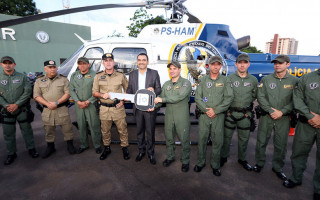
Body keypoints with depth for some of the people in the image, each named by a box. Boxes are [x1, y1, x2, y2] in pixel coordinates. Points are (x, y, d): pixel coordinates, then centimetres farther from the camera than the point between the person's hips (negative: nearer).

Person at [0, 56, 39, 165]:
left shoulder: (22, 77, 0)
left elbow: (28, 91, -6)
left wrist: (17, 104, -13)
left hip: (22, 109, -1)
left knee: (26, 130, 8)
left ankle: (31, 149, 24)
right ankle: (11, 153, 26)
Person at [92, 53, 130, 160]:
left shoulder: (120, 76, 3)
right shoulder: (98, 76, 5)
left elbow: (127, 89, 11)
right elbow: (94, 92, 8)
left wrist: (123, 100, -2)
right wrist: (102, 95, -13)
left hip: (118, 107, -1)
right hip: (104, 108, 2)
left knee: (122, 129, 5)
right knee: (105, 130, 12)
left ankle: (125, 148, 22)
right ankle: (107, 148, 32)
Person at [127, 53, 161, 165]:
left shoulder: (154, 73, 0)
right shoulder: (132, 74, 8)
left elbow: (159, 89, 0)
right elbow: (130, 89, 11)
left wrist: (154, 91, -21)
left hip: (150, 108, -2)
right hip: (137, 108, 3)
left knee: (150, 131, 7)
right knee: (139, 131, 15)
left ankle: (150, 153, 26)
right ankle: (141, 151, 34)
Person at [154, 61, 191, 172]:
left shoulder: (186, 83, -7)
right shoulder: (166, 84, 11)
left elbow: (179, 97, -20)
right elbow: (161, 98, 10)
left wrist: (162, 99, -17)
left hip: (182, 116, -5)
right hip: (169, 116, 5)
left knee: (184, 139, 5)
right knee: (169, 138, 15)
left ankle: (185, 161, 24)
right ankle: (170, 157, 35)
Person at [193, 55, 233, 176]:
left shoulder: (225, 80, 5)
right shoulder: (203, 80, 8)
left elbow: (229, 98, -4)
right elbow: (197, 97, 1)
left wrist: (215, 111, -12)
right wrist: (206, 110, -11)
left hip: (218, 116, -1)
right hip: (204, 115, 1)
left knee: (217, 141, 5)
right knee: (202, 139, 6)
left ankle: (215, 165, 24)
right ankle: (201, 162, 25)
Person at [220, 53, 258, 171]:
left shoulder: (253, 80, 4)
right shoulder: (229, 78, -3)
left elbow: (254, 96, 14)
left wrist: (246, 103, 5)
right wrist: (230, 104, -3)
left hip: (245, 114, 2)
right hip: (230, 113, -2)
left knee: (244, 138, 13)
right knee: (227, 136, 9)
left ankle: (242, 159, 33)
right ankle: (224, 157, 27)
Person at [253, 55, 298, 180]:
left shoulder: (294, 81, 3)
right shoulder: (266, 79, 3)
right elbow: (260, 97, -4)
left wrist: (282, 111, -14)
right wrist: (271, 110, -13)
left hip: (283, 118, 1)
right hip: (266, 116, 0)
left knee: (281, 145, 9)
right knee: (261, 142, 7)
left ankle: (277, 167, 28)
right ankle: (259, 163, 27)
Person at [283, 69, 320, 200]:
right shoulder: (307, 78, 3)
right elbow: (297, 99, -1)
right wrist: (310, 116, -11)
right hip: (306, 124, 1)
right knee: (299, 152, 11)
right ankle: (296, 178, 32)